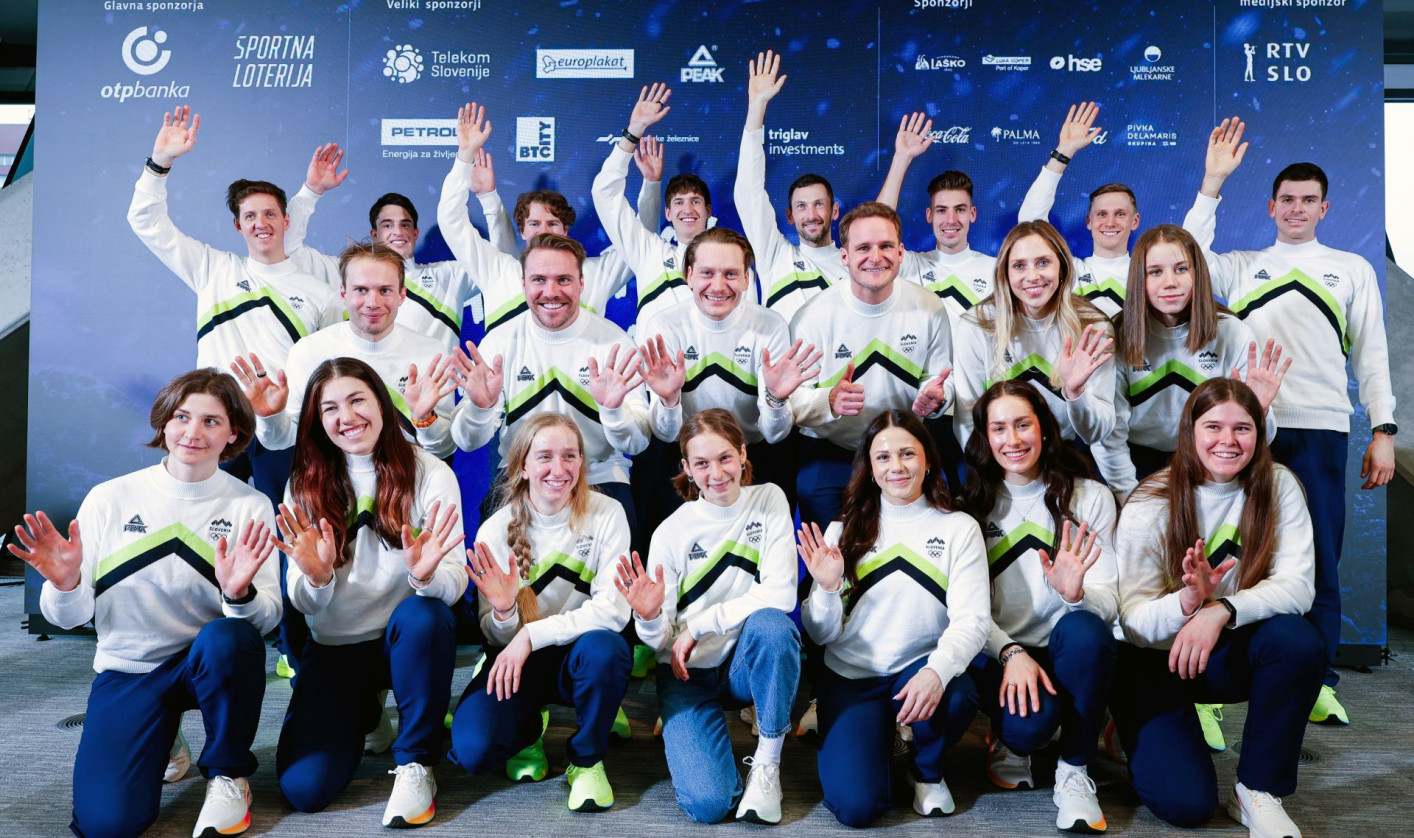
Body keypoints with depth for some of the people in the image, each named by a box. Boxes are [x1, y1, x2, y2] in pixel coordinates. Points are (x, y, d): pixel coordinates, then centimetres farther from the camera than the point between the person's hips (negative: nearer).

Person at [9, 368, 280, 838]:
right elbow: (69, 617, -2)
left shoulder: (250, 507, -5)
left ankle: (227, 774, -10)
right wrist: (66, 586, -25)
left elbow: (269, 617, -11)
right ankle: (160, 740, 16)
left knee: (227, 638, -37)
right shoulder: (110, 499, -3)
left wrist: (240, 595, -34)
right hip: (128, 668, 1)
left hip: (209, 662, 0)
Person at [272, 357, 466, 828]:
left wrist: (427, 576, -39)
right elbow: (305, 605, -6)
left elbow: (455, 584, -15)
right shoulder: (305, 486, -2)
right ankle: (363, 712, 21)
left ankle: (416, 764, -14)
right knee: (303, 787, -14)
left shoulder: (430, 474, -8)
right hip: (334, 648, 2)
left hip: (407, 639, -2)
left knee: (422, 614, -36)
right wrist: (316, 579, -30)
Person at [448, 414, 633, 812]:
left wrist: (533, 634, -28)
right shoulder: (496, 531, -9)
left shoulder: (606, 515, -13)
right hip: (518, 660, 1)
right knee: (472, 748, -24)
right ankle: (528, 731, 15)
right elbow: (497, 638, -5)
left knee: (604, 647, -36)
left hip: (579, 656, -1)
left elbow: (614, 608, -21)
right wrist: (503, 612, -29)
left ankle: (587, 759, -6)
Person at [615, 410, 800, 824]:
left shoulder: (768, 501, -6)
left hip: (751, 662, 1)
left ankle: (767, 760, -14)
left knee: (770, 623, -34)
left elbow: (780, 594, -15)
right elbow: (660, 640, -5)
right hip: (689, 673, -1)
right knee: (708, 801, -21)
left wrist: (698, 626, -17)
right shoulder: (671, 533, -8)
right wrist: (651, 619, -28)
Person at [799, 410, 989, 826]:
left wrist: (937, 670, -30)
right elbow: (822, 634, 2)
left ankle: (927, 769, 1)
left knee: (956, 696, -34)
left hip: (919, 670, 1)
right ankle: (879, 739, 16)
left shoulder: (958, 529, 0)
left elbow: (971, 620, -11)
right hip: (850, 678, 0)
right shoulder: (845, 530, 3)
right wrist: (827, 589, -19)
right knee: (855, 805, -20)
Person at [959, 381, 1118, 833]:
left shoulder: (1091, 498, 2)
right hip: (997, 653, 0)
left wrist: (1076, 595, -29)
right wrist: (1011, 652, -22)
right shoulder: (974, 504, 3)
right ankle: (1011, 741, 9)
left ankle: (1074, 772, -13)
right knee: (1029, 721, -32)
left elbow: (1108, 601, -5)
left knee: (1084, 628, -34)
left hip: (1067, 653, 1)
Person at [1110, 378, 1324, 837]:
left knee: (1299, 640, -30)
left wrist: (1222, 609, -36)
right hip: (1154, 663, -3)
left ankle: (1258, 791, -11)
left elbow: (1298, 585, -18)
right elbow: (1132, 619, -18)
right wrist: (1185, 603, -39)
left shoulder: (1277, 486, -8)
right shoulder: (1150, 506, -16)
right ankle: (1143, 738, 17)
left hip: (1228, 652, 3)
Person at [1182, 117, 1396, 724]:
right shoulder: (1242, 266, 17)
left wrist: (1383, 432, 5)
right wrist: (1213, 180, -5)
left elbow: (1372, 355, 14)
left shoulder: (1352, 270, 18)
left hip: (1320, 428, 1)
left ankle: (1317, 681, 12)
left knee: (1318, 554, 1)